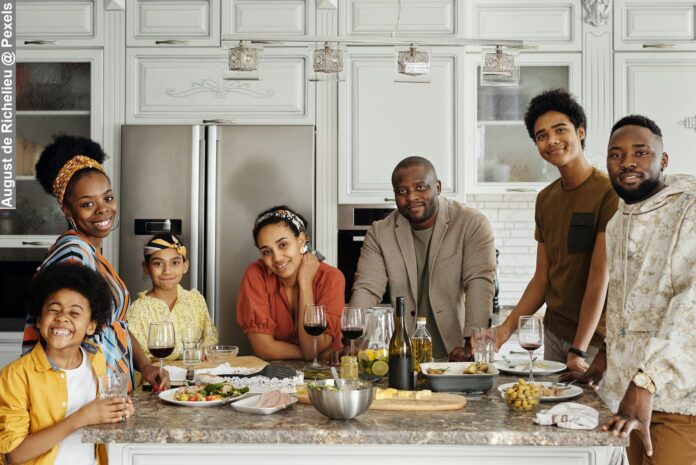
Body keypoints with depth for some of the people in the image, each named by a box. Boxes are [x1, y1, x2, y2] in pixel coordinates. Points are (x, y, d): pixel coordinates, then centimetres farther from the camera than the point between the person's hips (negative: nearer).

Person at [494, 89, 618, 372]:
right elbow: (541, 279, 9)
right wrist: (506, 329, -2)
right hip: (553, 333, 6)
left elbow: (600, 278, -19)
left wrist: (579, 350, -21)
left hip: (596, 339, -6)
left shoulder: (609, 193, -14)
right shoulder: (545, 199, 8)